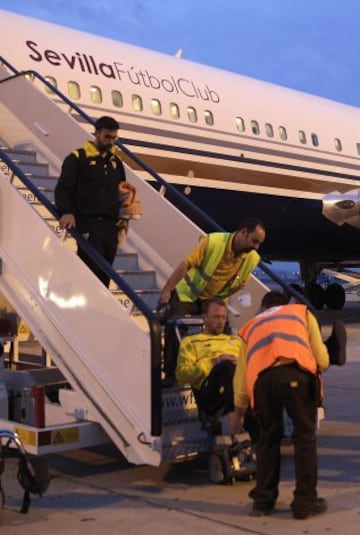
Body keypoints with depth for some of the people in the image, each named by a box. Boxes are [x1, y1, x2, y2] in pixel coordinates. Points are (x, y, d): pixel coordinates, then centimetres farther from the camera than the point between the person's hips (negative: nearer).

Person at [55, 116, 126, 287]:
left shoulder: (116, 162, 18)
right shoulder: (77, 158, 0)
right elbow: (63, 188, -6)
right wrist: (67, 212, -22)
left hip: (110, 225, 6)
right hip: (88, 223, -6)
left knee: (104, 272, 8)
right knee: (90, 269, -14)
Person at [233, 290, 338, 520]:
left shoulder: (251, 325, 36)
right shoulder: (302, 311, 30)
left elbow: (241, 374, 29)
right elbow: (322, 360, 18)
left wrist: (239, 409, 43)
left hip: (262, 377, 2)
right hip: (297, 374, -2)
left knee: (268, 438, 20)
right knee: (305, 436, 13)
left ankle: (263, 500, 26)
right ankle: (305, 501, 17)